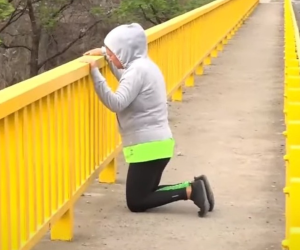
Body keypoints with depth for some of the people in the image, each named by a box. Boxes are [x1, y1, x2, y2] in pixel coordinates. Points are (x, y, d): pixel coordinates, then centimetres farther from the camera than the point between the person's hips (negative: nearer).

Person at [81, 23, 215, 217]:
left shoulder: (138, 70, -18)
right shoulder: (144, 65, 12)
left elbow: (116, 103, -28)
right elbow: (123, 78, 34)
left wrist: (95, 72, -28)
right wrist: (104, 52, 22)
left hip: (149, 146, -10)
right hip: (157, 142, 10)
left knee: (136, 202, 0)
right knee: (144, 195, 19)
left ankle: (191, 191, -8)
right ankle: (193, 187, 7)